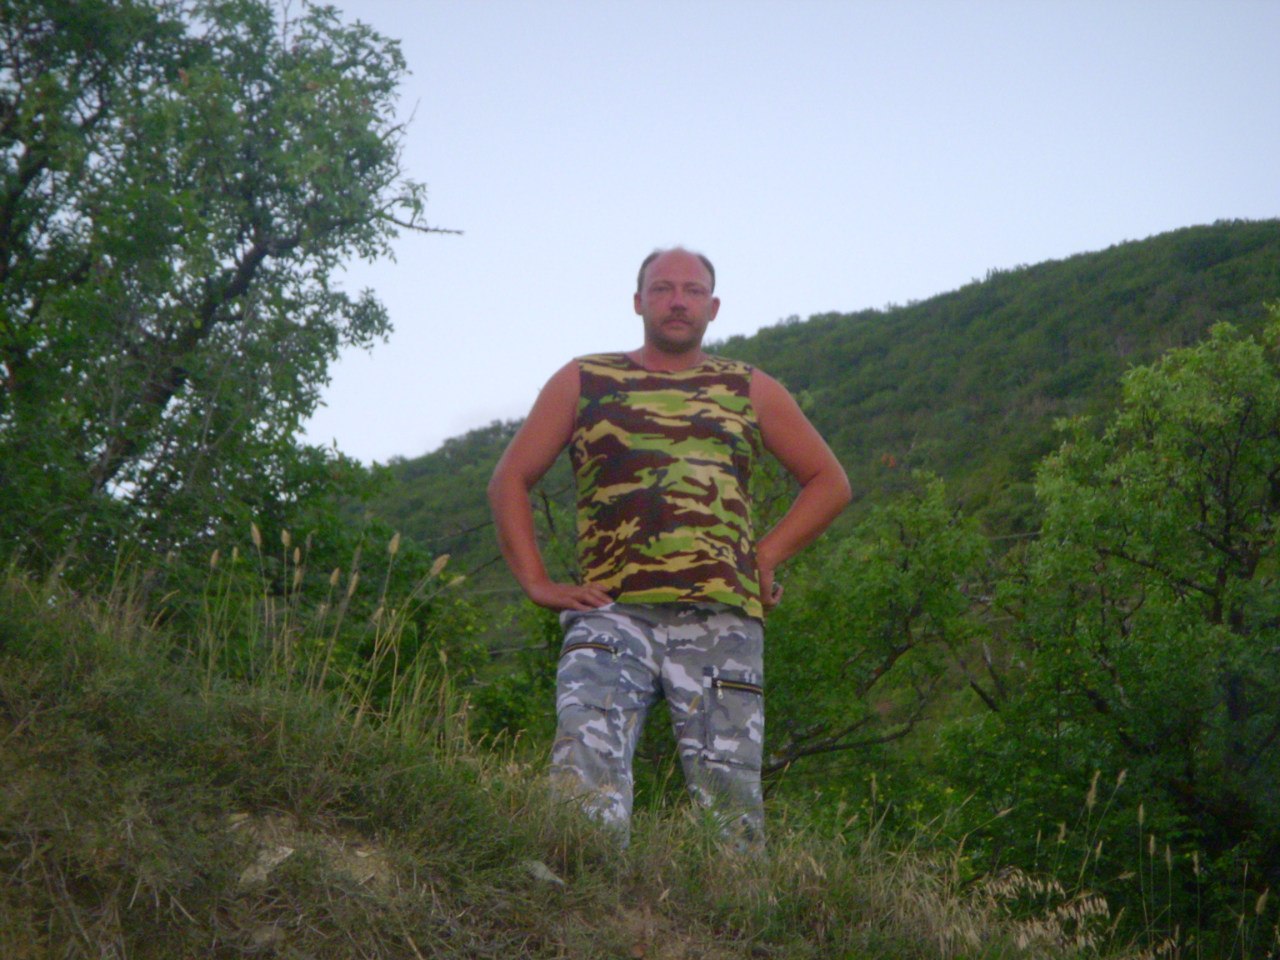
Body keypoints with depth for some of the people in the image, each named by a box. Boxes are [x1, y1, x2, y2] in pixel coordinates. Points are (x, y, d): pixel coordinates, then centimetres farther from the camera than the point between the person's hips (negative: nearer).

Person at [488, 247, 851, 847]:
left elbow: (829, 482, 25)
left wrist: (767, 555, 11)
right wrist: (538, 584, 6)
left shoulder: (750, 390, 20)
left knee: (729, 794, -4)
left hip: (722, 621, 1)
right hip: (613, 613, -1)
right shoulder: (583, 382, 17)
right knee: (584, 766, -23)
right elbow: (509, 480, 17)